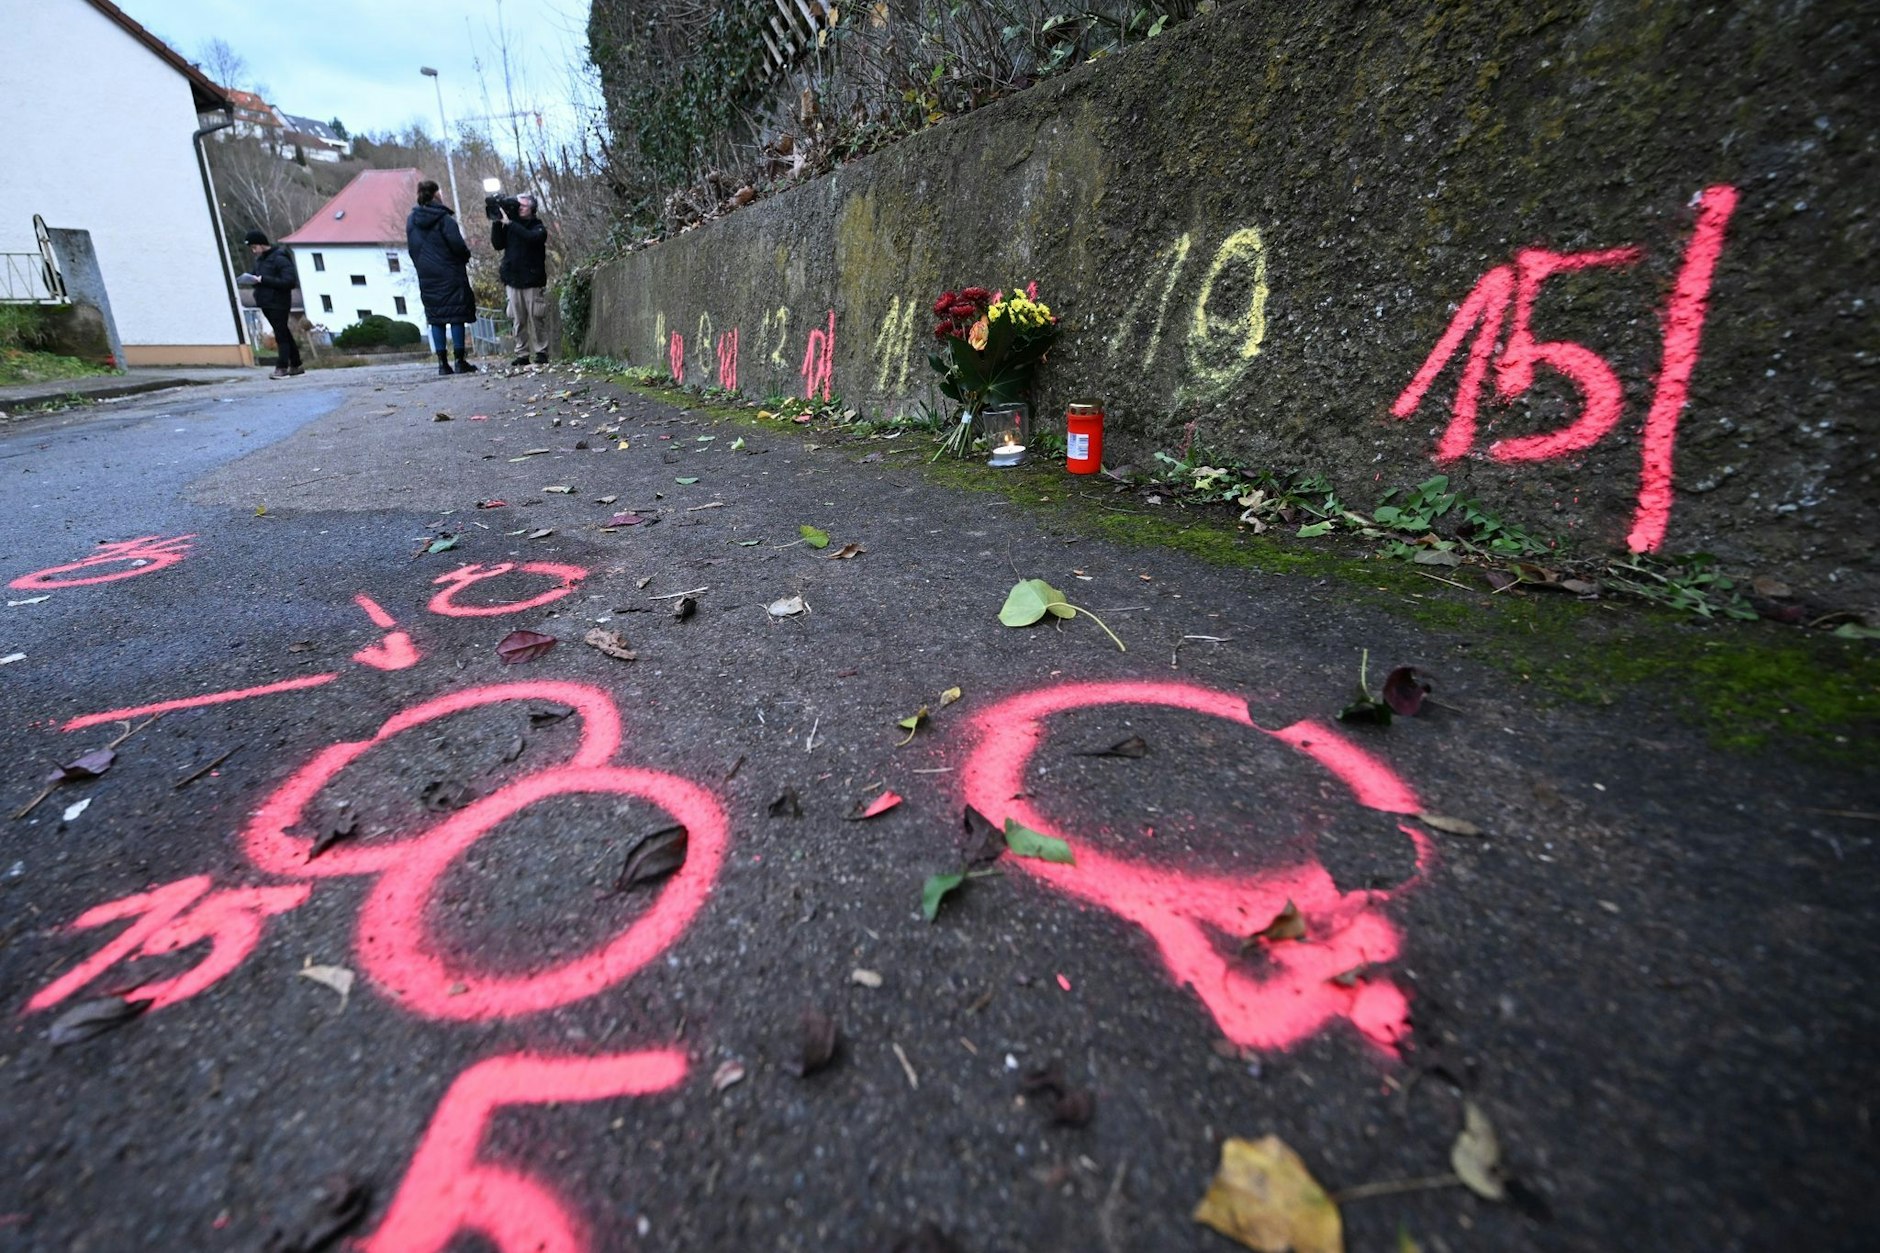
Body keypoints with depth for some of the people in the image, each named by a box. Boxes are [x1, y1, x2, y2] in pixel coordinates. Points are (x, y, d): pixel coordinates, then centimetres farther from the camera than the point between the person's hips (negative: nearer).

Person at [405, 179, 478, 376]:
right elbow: (457, 244, -14)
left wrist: (421, 265, 22)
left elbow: (411, 248, 13)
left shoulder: (411, 220, 9)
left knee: (435, 318, 7)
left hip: (426, 277, 5)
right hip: (450, 274, -5)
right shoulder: (443, 218, -9)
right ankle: (460, 361, -4)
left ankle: (442, 363, 3)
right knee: (456, 316, -2)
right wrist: (466, 255, 5)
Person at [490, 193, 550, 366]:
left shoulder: (538, 228, 2)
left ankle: (541, 353, 1)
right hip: (513, 280, 4)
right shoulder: (511, 226, 14)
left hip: (533, 281, -4)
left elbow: (531, 237, -20)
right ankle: (522, 354, 5)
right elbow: (497, 244, 6)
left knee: (536, 319, -5)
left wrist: (509, 223, -19)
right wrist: (497, 223, -4)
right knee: (518, 320, 2)